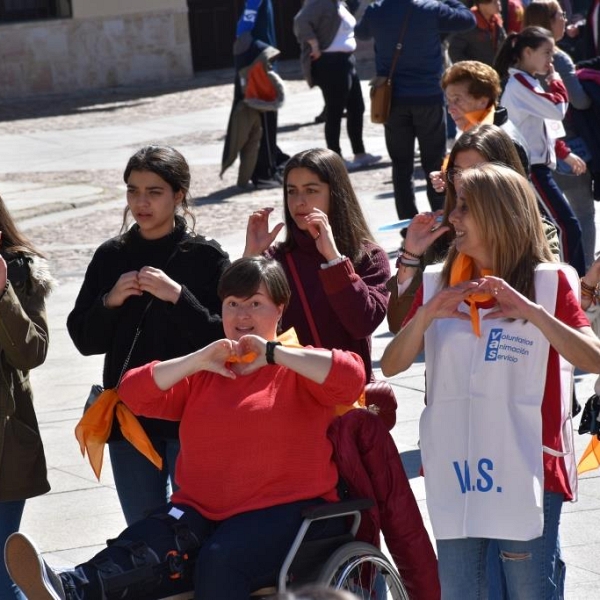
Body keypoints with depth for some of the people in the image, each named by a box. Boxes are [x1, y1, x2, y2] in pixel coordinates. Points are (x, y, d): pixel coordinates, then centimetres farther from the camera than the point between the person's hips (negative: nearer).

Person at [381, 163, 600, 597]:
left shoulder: (549, 282, 0)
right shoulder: (440, 285, 10)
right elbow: (391, 366, 3)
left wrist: (530, 311, -23)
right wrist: (427, 314, -13)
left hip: (525, 472, -4)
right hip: (456, 472, 4)